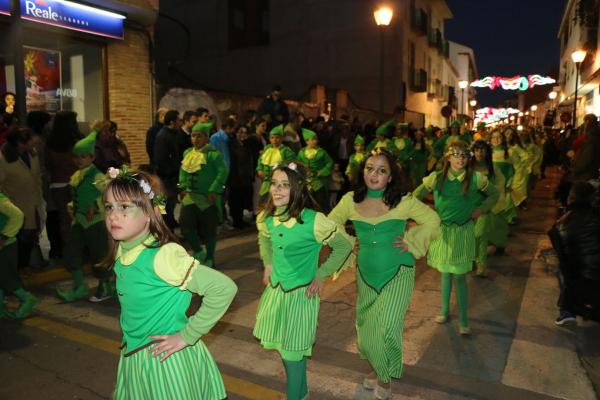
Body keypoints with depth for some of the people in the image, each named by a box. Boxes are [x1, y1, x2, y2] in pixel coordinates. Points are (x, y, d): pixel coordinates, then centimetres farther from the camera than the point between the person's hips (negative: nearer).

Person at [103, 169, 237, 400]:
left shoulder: (163, 256, -27)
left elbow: (224, 288, -32)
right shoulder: (121, 253, -4)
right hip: (133, 358, 7)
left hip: (166, 359, -7)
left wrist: (187, 336, -23)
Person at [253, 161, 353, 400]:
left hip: (301, 293, -6)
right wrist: (268, 264, 9)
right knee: (282, 345, 20)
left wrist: (320, 275, -10)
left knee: (293, 351, 5)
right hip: (275, 289, 6)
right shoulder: (265, 218, -6)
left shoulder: (313, 221, -24)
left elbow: (344, 247, -12)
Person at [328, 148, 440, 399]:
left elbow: (432, 220, 2)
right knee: (366, 325, 14)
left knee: (386, 326, -9)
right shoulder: (350, 200, -6)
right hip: (366, 273, 3)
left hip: (397, 273, -3)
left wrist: (411, 243, -5)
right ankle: (377, 367, 43)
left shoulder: (403, 201, -11)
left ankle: (385, 376, 19)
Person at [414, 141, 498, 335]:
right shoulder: (437, 177, -8)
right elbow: (416, 195, 3)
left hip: (463, 232, -2)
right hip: (442, 230, 2)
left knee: (459, 276, 1)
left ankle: (463, 319, 15)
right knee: (445, 273, 15)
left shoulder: (475, 178, -10)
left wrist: (479, 210, -5)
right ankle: (444, 311, 33)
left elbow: (494, 194, 6)